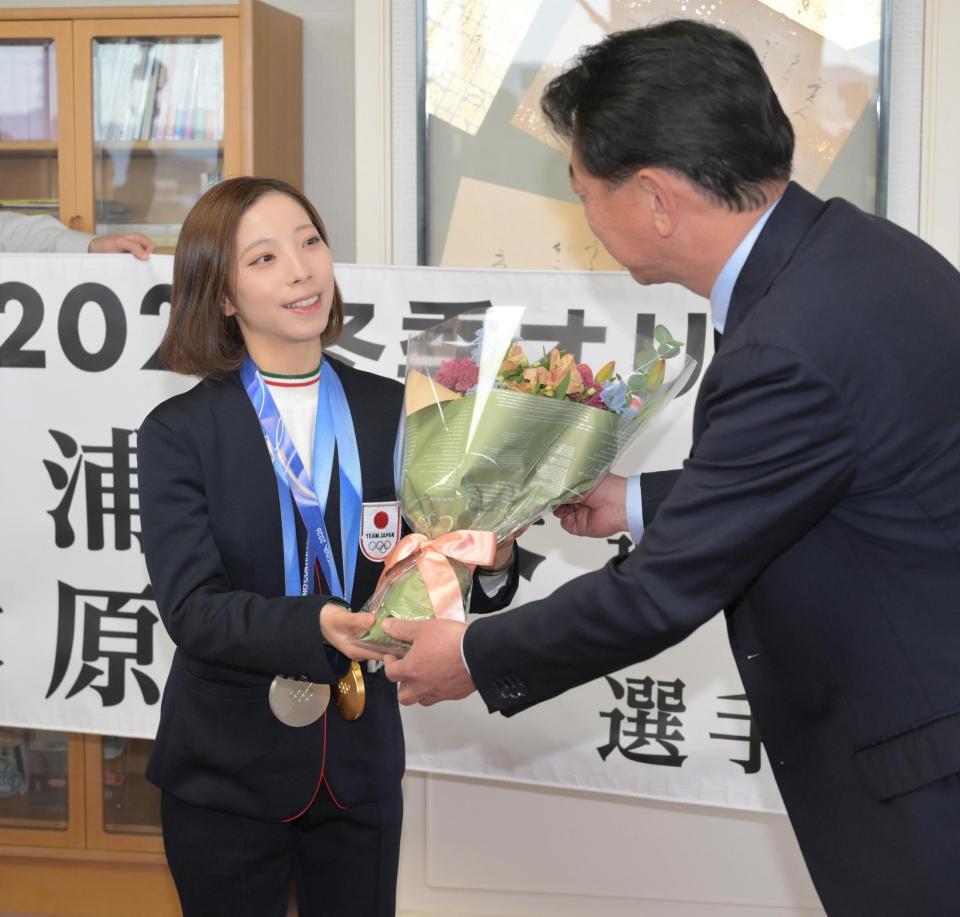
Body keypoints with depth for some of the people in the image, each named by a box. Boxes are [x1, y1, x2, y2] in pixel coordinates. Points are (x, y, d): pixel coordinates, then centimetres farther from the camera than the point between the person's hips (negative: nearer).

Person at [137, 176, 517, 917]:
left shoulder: (394, 412, 0)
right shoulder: (180, 433, -7)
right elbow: (193, 607, -16)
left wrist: (491, 564, -22)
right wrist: (318, 627, -33)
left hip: (361, 770, 2)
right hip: (225, 780, -2)